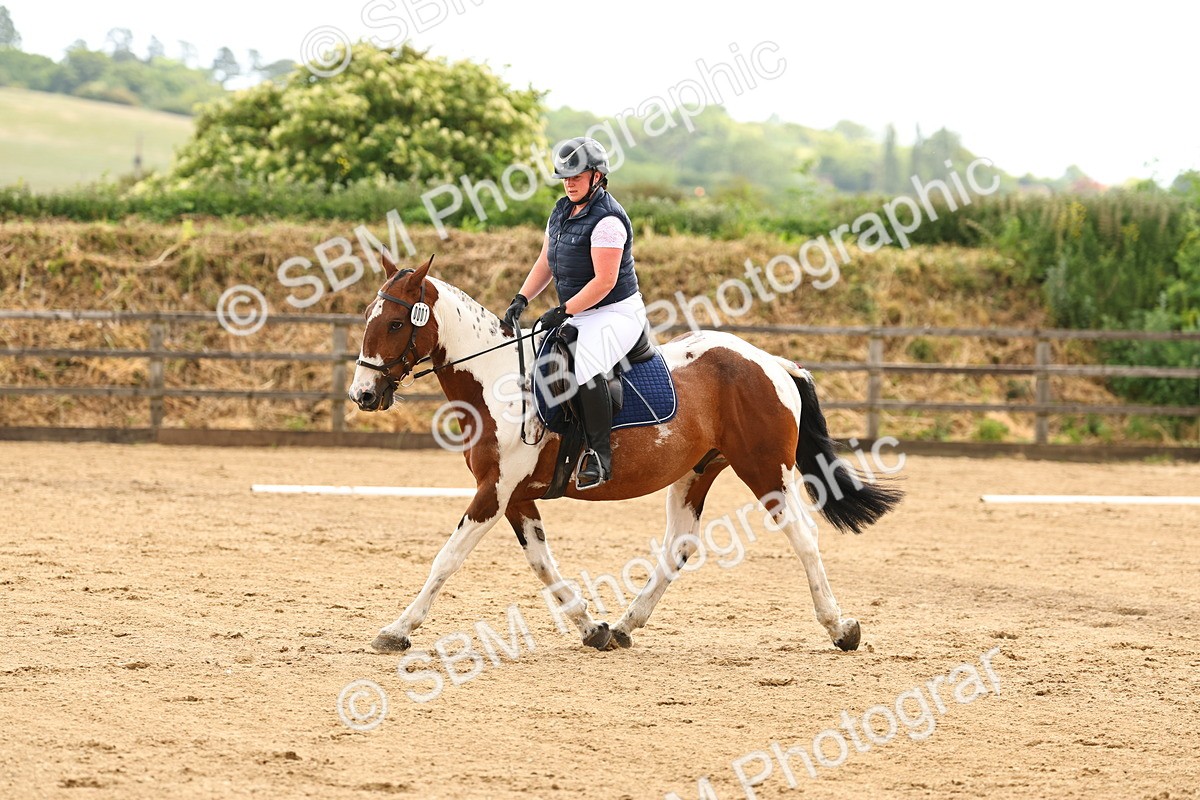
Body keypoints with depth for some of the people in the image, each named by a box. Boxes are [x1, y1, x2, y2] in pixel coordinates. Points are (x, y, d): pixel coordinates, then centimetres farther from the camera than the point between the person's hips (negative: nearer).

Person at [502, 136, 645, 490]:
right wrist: (522, 299, 1)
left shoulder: (607, 219, -18)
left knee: (584, 364, -34)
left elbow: (604, 281, -23)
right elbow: (545, 264, 16)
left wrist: (562, 311, -23)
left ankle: (599, 454, -26)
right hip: (577, 315, 10)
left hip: (617, 312, -10)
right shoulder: (562, 211, 10)